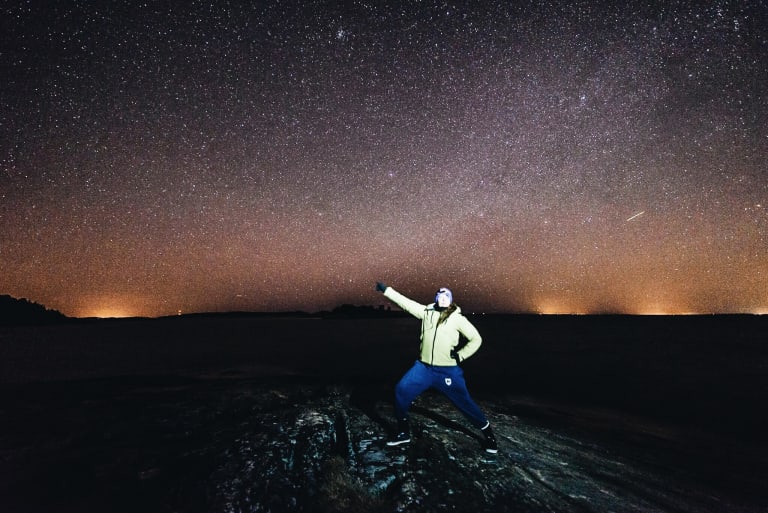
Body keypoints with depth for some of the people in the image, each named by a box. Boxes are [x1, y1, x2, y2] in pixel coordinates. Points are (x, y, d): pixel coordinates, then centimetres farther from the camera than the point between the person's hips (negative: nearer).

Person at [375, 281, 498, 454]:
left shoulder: (457, 318, -2)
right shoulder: (426, 311, 4)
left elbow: (476, 339, 4)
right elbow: (405, 302, 3)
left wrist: (461, 355, -4)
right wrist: (386, 289, 0)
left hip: (448, 370, -3)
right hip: (423, 367, 3)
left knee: (464, 402, 2)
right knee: (401, 391, -4)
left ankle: (488, 434, 26)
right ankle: (403, 432, 15)